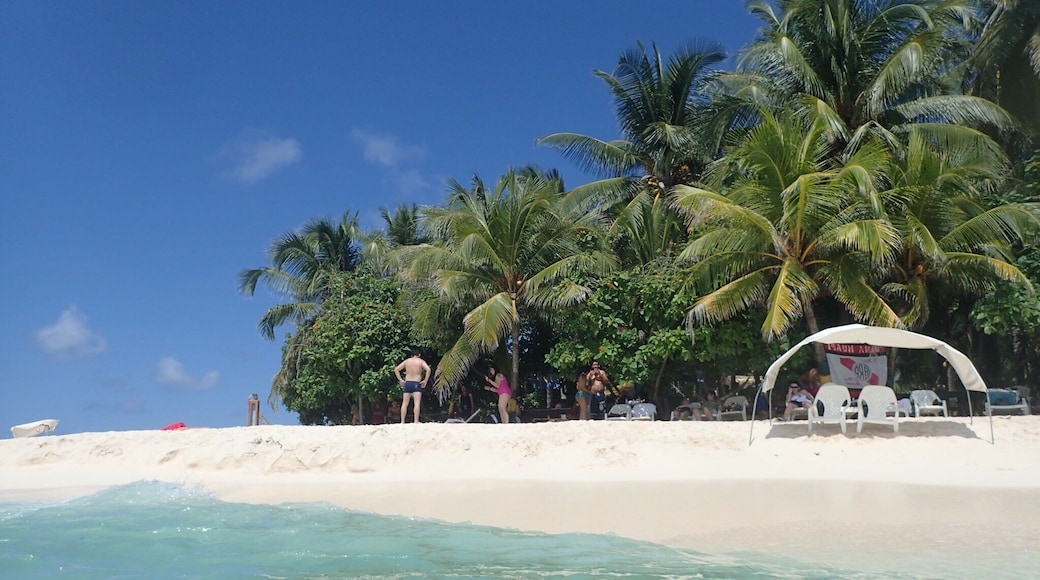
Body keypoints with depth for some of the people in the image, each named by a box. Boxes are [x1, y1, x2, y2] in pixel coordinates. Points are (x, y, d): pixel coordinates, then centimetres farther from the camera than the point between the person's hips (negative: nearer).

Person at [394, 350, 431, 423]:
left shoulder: (406, 361, 13)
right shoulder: (421, 361, 4)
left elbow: (396, 370, 9)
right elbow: (428, 369, -13)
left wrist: (401, 380, 8)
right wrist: (425, 381, -7)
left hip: (407, 383, 3)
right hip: (416, 384, -3)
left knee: (404, 404, 8)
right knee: (417, 403, -9)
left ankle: (402, 422, 6)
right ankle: (416, 422, -19)